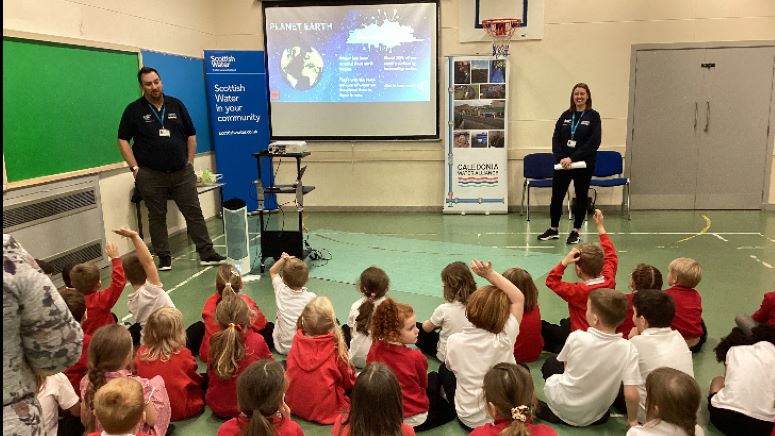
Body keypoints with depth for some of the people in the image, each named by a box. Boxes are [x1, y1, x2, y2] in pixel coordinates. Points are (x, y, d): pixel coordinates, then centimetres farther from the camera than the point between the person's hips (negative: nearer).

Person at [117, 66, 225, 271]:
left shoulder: (176, 105, 8)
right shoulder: (134, 110, 0)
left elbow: (191, 135, 12)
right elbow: (123, 140, 1)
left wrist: (190, 162, 6)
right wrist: (135, 168, -6)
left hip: (182, 172, 2)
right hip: (151, 175, -2)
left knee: (194, 212, 1)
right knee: (157, 217, 6)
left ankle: (207, 253, 6)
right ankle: (164, 258, 16)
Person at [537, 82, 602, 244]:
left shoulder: (593, 116, -3)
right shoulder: (566, 115, 7)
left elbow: (594, 142, -12)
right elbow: (556, 138, 3)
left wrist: (573, 158, -18)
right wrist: (560, 158, -13)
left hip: (584, 164, -3)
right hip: (562, 163, 3)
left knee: (581, 197, 7)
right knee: (557, 196, 6)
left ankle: (575, 231, 19)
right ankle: (553, 229, 21)